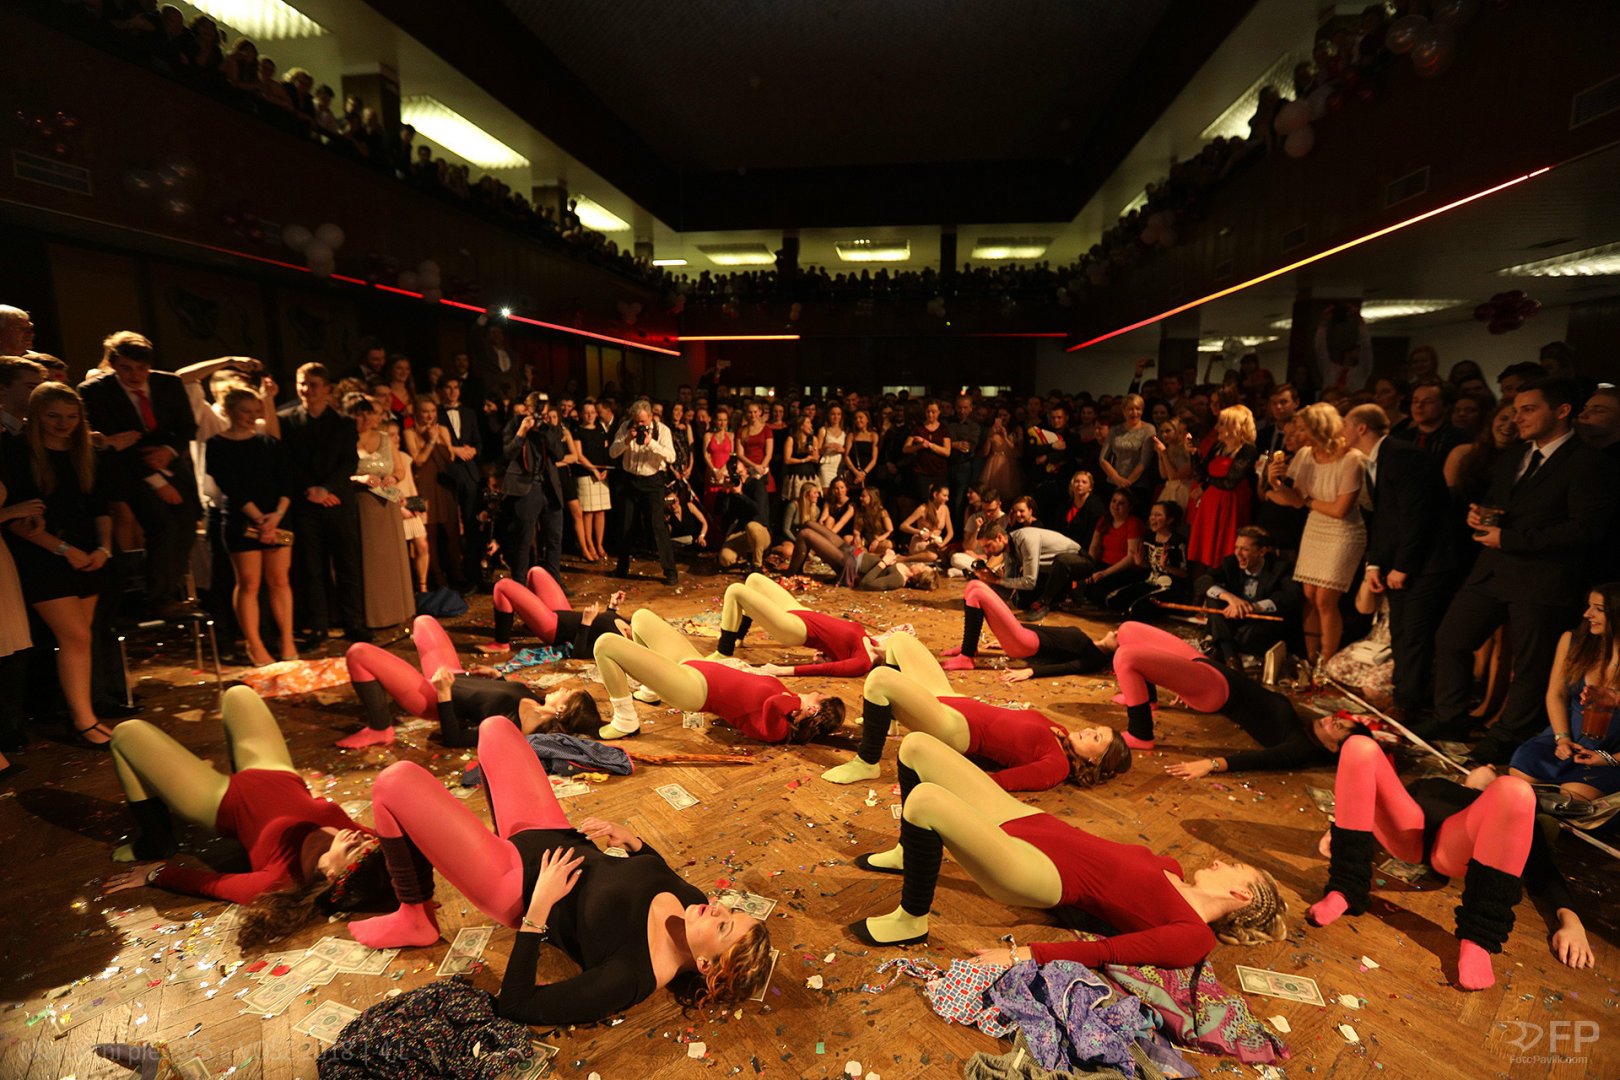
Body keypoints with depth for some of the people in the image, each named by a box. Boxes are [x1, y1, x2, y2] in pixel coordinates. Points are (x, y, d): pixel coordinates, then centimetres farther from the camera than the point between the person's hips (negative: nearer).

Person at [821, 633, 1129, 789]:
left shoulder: (1056, 766, -15)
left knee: (879, 678, -31)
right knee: (898, 640, 15)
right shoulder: (1058, 732, 8)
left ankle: (866, 764, -9)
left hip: (953, 728, -9)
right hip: (952, 701, 9)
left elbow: (999, 782, -23)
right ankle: (880, 718, 30)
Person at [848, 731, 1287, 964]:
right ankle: (908, 854, 24)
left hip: (1037, 870, -8)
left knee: (926, 799, -36)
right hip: (1034, 822, 8)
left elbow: (1107, 951, -13)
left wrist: (1024, 955, -22)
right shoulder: (1168, 870, 18)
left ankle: (910, 922, -11)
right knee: (917, 745, 3)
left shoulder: (1193, 937, -4)